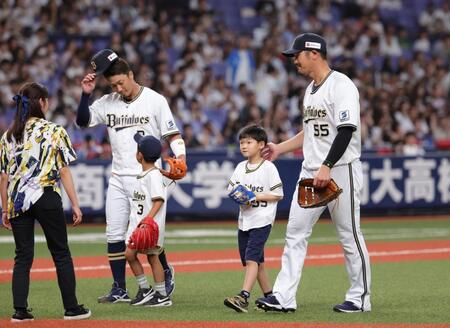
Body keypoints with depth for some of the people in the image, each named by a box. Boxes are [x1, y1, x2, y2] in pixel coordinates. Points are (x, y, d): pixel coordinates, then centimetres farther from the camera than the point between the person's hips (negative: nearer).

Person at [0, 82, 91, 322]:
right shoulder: (54, 132, -2)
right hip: (46, 198, -3)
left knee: (23, 256, 8)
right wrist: (75, 205, -1)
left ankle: (20, 311, 1)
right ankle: (72, 308, 9)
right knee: (61, 253, 7)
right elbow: (64, 171, -4)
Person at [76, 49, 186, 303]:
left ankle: (166, 272, 21)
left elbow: (173, 135, -4)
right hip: (118, 179, 5)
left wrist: (180, 156, -22)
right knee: (114, 234, 1)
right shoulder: (108, 102, 6)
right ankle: (120, 290, 6)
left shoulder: (155, 100, -4)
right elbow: (83, 120, 1)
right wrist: (86, 94, -11)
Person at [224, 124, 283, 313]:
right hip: (244, 219, 7)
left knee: (252, 258, -18)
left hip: (262, 219, -7)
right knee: (257, 261, 12)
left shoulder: (269, 168, -8)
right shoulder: (240, 167, 11)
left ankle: (244, 297, -27)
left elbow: (278, 195, -8)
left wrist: (257, 196, -18)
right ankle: (269, 295, 24)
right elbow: (231, 189, 14)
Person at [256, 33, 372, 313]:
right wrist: (280, 148, 24)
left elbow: (346, 130, -21)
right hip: (311, 172, 9)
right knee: (296, 232, 2)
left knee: (349, 235, -1)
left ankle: (360, 298, 9)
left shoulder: (341, 85, -13)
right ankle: (284, 297, 0)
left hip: (341, 170, -9)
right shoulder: (311, 90, 16)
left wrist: (326, 167, -26)